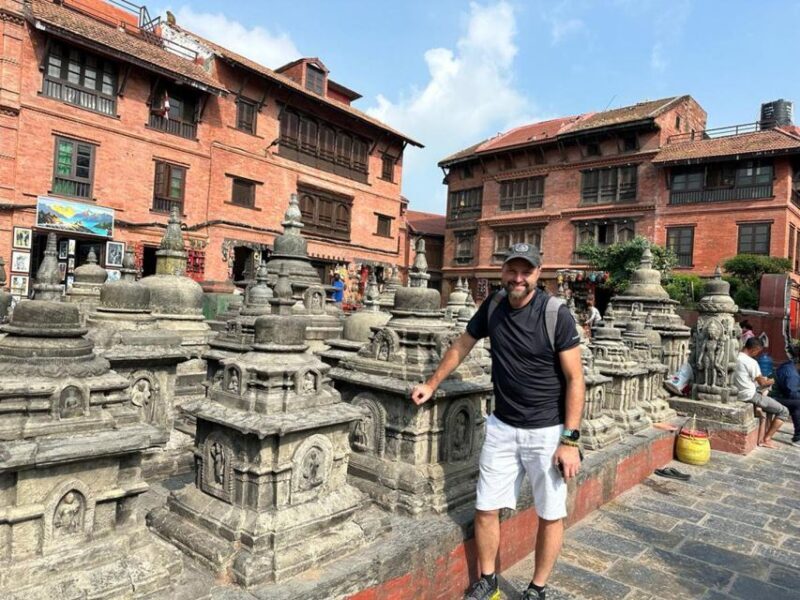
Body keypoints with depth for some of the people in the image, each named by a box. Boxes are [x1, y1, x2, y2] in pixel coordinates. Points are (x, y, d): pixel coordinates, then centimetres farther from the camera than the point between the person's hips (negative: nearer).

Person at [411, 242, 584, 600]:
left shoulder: (556, 315, -15)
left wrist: (570, 440, -15)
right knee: (485, 509, 9)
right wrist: (431, 384, 16)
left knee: (550, 515, 10)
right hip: (501, 427, 4)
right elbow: (462, 345, 12)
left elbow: (574, 379, -12)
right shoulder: (493, 305, -2)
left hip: (547, 431, -3)